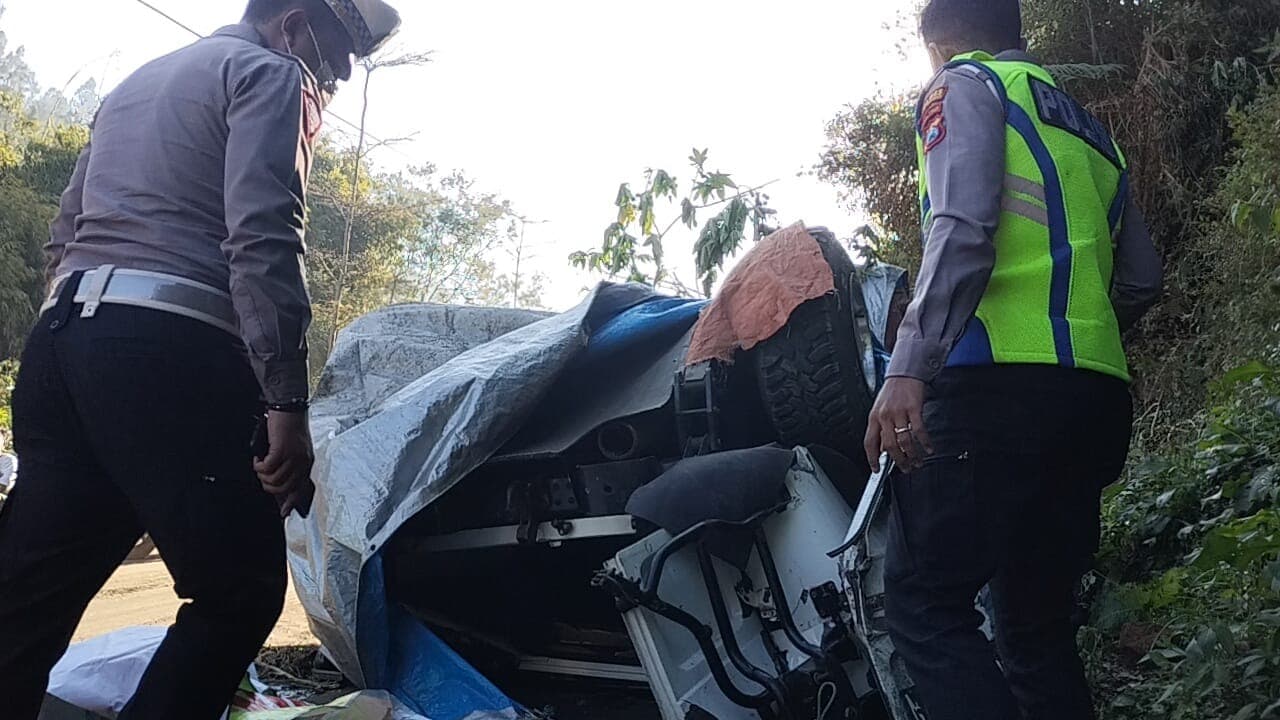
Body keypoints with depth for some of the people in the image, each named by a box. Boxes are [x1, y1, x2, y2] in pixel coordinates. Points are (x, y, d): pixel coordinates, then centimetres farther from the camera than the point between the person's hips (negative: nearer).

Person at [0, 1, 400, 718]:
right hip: (167, 351, -9)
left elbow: (66, 229, 28)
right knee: (241, 590, -3)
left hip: (61, 336, 9)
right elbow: (263, 241, -13)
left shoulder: (143, 78, 30)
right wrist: (288, 402, -17)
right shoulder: (269, 74, 3)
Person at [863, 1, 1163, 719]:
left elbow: (963, 228, -14)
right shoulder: (1089, 126, 28)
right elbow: (1142, 281, 25)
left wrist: (909, 368, -21)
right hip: (1097, 400, 8)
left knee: (925, 605, -10)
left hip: (1001, 388, -8)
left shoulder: (966, 84, 6)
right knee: (1038, 625, 12)